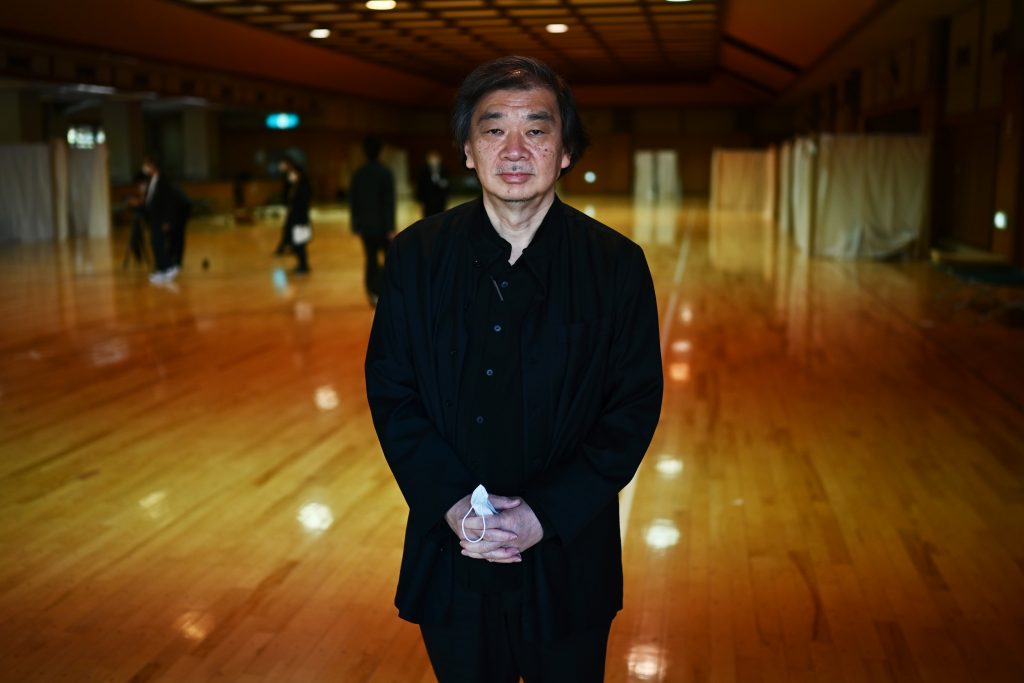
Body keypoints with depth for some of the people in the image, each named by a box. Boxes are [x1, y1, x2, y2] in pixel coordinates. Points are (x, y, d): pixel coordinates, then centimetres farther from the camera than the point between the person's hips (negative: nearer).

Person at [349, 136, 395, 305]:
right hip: (382, 225, -4)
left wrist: (356, 224, 14)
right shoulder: (385, 172, -10)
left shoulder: (358, 174, 5)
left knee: (371, 261, 9)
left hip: (365, 226, 4)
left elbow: (352, 200, 8)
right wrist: (391, 227, -13)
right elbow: (389, 202, -14)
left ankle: (373, 295, 8)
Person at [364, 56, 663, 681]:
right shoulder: (417, 255, -3)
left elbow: (635, 407, -7)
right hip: (449, 549, 1)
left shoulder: (617, 264, -7)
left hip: (569, 554, -1)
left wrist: (549, 514, -15)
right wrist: (449, 502, -14)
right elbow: (390, 390, -2)